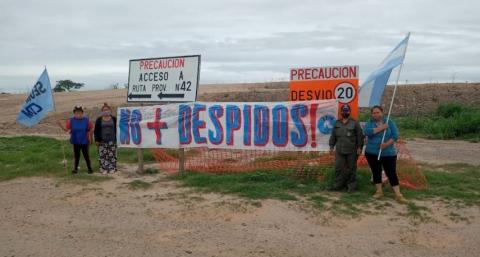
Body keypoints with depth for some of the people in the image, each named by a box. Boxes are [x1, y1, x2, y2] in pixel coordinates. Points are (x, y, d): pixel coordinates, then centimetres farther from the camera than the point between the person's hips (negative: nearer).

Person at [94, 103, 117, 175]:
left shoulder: (114, 119, 5)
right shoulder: (99, 120, 6)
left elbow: (117, 130, 7)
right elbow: (96, 131, 6)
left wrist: (117, 139, 2)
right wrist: (97, 140, -1)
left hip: (112, 141, 0)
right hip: (102, 141, 0)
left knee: (112, 155, 0)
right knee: (102, 156, -3)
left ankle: (112, 168, 7)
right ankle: (104, 169, 2)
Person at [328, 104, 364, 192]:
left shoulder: (355, 123, -1)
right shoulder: (337, 123, 12)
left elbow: (360, 136, -5)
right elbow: (333, 136, 15)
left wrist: (359, 147, -9)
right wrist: (331, 146, 10)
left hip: (351, 151, -3)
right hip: (339, 150, 3)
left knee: (351, 168, 5)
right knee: (338, 167, 2)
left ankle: (351, 185, 15)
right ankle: (337, 185, 10)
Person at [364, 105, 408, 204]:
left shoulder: (389, 122, 0)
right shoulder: (369, 122, 2)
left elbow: (395, 135, -7)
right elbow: (367, 132, -18)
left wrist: (387, 144, -21)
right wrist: (381, 128, -20)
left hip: (388, 153, -2)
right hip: (372, 153, 2)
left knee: (391, 173, -4)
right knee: (376, 172, 10)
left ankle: (398, 195, -3)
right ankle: (379, 191, 23)